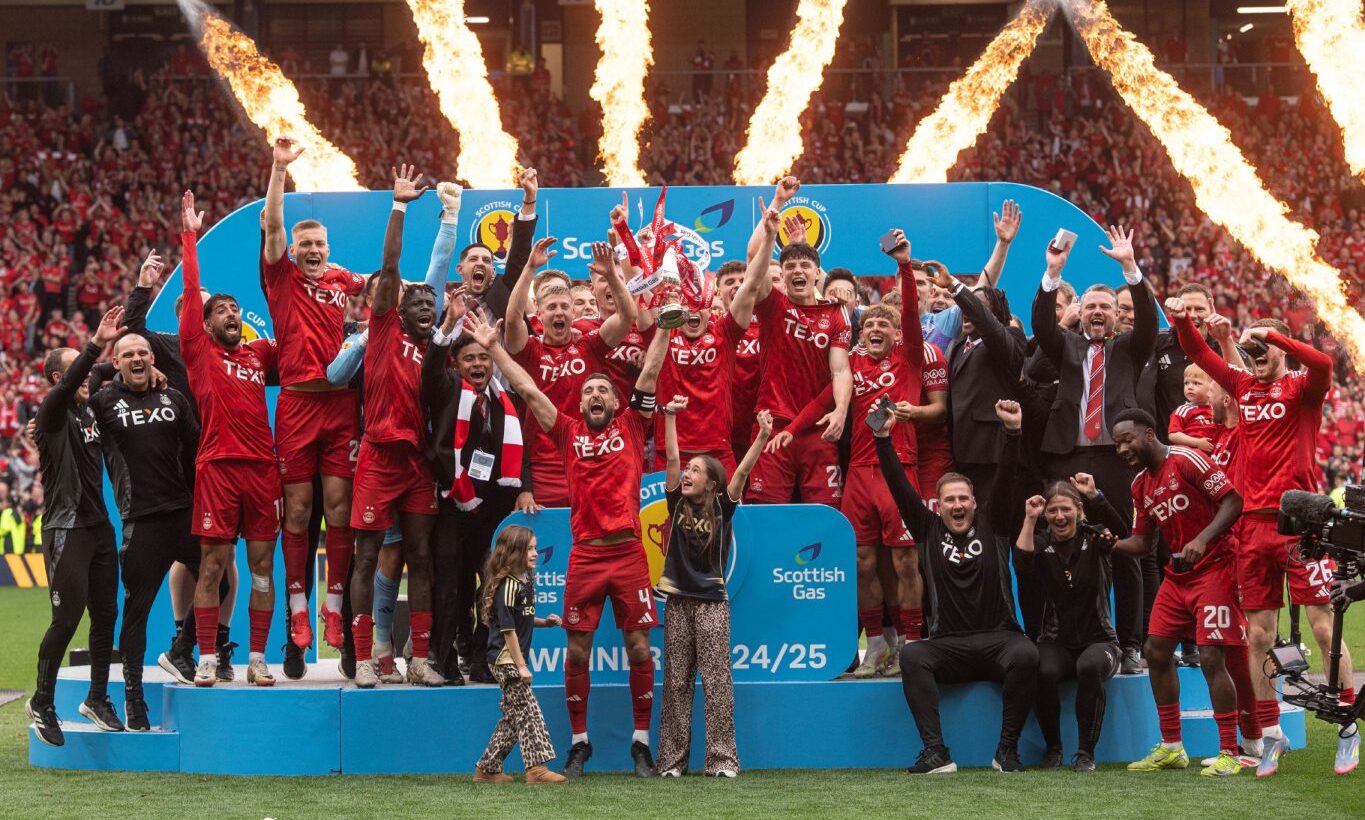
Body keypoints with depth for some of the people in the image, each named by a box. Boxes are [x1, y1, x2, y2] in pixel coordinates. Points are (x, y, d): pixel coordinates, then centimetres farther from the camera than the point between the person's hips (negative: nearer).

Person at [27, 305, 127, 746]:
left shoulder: (91, 411, 12)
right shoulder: (53, 414, -8)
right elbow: (67, 386, -27)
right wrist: (95, 345, -41)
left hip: (99, 527, 7)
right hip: (66, 529, -7)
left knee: (106, 614, 8)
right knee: (67, 619, -6)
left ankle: (97, 698, 20)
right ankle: (42, 703, 8)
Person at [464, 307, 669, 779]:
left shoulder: (630, 426, 9)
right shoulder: (569, 432, 11)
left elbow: (649, 373, 4)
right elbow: (527, 390, 10)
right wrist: (493, 347, 9)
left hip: (628, 552, -1)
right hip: (585, 555, 1)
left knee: (639, 646, 0)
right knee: (578, 649, 2)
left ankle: (641, 743, 7)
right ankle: (578, 744, 11)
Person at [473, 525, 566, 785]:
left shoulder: (525, 582, 13)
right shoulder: (508, 586, -16)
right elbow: (507, 629, -18)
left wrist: (545, 622, 9)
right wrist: (521, 666, -19)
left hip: (513, 660, 10)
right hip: (505, 658, -10)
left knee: (513, 717, 12)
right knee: (528, 712, -11)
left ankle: (487, 769, 18)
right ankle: (536, 768, -12)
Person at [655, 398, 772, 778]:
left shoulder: (721, 508, 0)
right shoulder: (678, 504, 5)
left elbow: (742, 472, -13)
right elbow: (671, 458, -1)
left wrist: (762, 438, -26)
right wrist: (670, 416, -7)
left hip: (712, 603, -3)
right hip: (679, 602, 3)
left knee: (716, 680, -5)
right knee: (676, 682, 5)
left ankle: (722, 759, -5)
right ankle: (672, 759, 7)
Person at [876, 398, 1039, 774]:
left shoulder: (991, 525, 11)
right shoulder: (929, 530, 12)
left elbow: (1004, 480, 0)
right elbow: (900, 487, 5)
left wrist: (1013, 433, -15)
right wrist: (883, 438, -5)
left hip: (998, 639, 0)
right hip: (948, 645, 1)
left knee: (1025, 655, -33)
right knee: (911, 655, -30)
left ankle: (1007, 750, -20)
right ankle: (935, 752, -32)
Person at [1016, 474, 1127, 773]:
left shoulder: (1093, 538, 1)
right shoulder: (1042, 541, 6)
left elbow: (1121, 532, -21)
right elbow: (1022, 559, -16)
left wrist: (1094, 496, -30)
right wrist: (1029, 519, -18)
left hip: (1098, 639, -1)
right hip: (1056, 642, 1)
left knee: (1090, 667, -36)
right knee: (1046, 672, -33)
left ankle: (1086, 753, -23)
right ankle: (1053, 748, -10)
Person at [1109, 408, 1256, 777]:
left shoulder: (1187, 461, -14)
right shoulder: (1140, 486, 11)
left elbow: (1233, 500, -17)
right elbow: (1142, 542, 14)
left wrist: (1203, 539, -28)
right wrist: (1112, 543, -5)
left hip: (1215, 568, -9)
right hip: (1177, 575, 9)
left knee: (1211, 657, -13)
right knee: (1156, 651, 7)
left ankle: (1229, 754, -6)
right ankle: (1171, 747, 18)